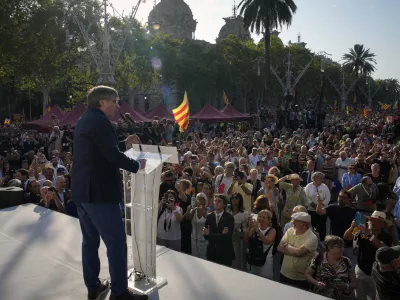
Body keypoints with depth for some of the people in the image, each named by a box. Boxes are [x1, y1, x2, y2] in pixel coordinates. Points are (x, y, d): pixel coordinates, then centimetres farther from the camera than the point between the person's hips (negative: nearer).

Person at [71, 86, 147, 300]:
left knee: (90, 240, 17)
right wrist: (137, 165, -8)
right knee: (117, 243, -1)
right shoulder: (99, 121, -15)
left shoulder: (85, 120, 16)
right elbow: (113, 156, -22)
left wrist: (124, 144, 18)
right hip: (99, 192, -10)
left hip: (82, 190, 10)